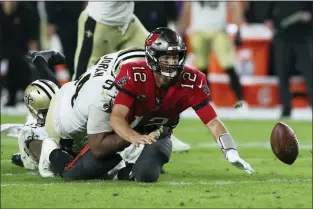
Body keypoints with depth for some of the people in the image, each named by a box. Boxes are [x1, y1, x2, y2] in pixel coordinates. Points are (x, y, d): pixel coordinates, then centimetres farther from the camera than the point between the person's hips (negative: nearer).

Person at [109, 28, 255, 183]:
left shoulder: (191, 82, -23)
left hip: (158, 133, 0)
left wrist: (232, 154, -38)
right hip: (129, 130, 0)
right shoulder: (133, 75, -32)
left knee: (147, 174, -25)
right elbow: (116, 118, -40)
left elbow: (213, 122, -22)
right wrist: (135, 138, -61)